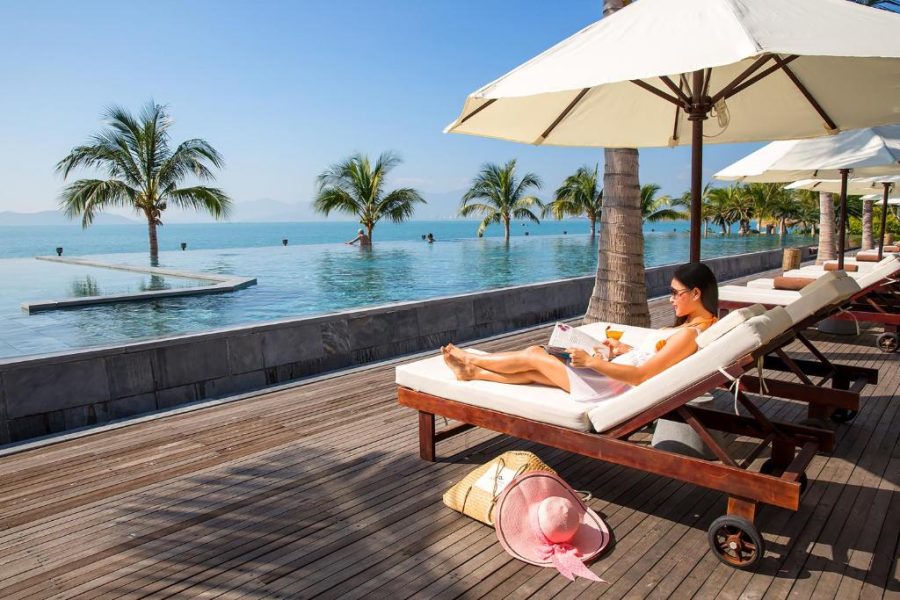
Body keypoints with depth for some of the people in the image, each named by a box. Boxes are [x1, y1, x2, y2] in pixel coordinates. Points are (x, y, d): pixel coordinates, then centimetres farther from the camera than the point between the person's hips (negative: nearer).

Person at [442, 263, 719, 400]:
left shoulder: (689, 334, -21)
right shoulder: (689, 325, 9)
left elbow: (640, 375, -26)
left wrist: (591, 361, -23)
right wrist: (623, 349, 10)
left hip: (611, 385, -9)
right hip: (610, 374, 9)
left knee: (532, 356, 1)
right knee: (533, 370, 7)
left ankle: (469, 359, 20)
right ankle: (473, 371, 20)